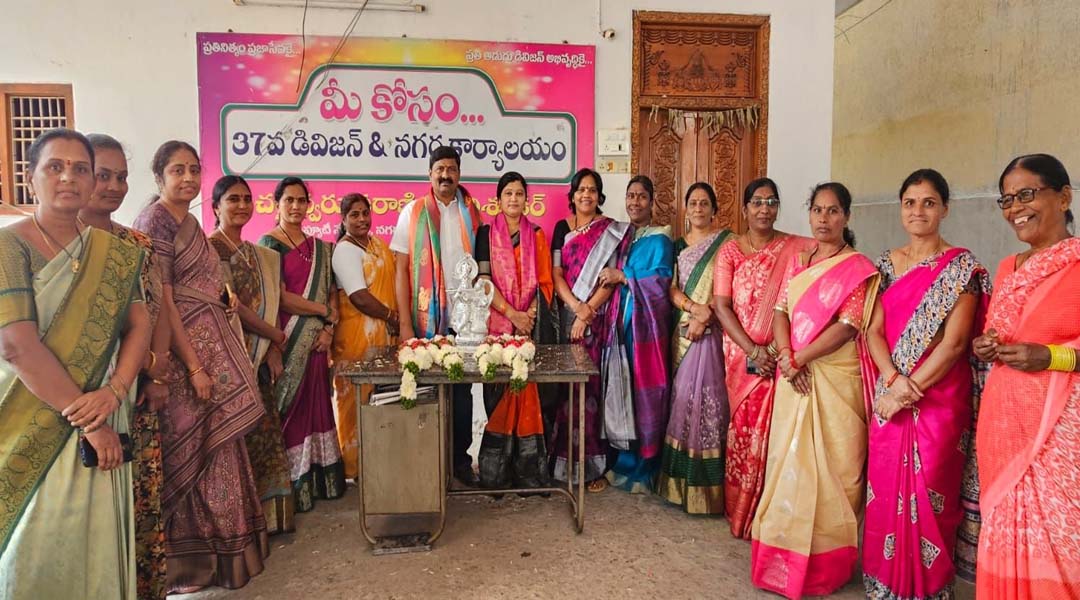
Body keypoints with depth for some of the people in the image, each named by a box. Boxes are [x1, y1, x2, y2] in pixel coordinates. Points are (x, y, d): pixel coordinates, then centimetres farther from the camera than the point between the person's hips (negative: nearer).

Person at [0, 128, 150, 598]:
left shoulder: (114, 254, 7)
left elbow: (139, 326, 1)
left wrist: (114, 391, -17)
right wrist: (87, 421, -17)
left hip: (99, 420, 4)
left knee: (95, 542, 9)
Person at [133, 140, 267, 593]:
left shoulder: (191, 222, 15)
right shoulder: (155, 221, -11)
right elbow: (162, 301, -17)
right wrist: (194, 366, -19)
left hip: (211, 347, 9)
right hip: (182, 352, -8)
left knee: (214, 448, 14)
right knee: (191, 453, 0)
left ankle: (217, 546, 28)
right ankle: (186, 560, 15)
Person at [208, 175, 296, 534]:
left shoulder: (260, 256, 17)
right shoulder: (209, 249, -6)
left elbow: (270, 306, 12)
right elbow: (228, 303, -13)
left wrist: (273, 351, -1)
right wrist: (275, 335, -5)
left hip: (259, 359, 7)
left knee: (264, 433, 8)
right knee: (236, 434, -5)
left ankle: (268, 514, 16)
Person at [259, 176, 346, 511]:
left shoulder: (319, 248, 15)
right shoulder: (269, 244, -3)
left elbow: (332, 293, 11)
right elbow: (279, 297, -12)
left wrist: (329, 329, -5)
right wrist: (325, 312, -6)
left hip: (318, 341, 6)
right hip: (287, 341, -5)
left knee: (317, 407, 9)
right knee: (291, 411, -2)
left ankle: (320, 480, 18)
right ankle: (292, 487, 8)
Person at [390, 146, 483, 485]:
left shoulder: (471, 213, 8)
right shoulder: (413, 212, 1)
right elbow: (401, 270, -1)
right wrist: (405, 324, -7)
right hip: (426, 318, -2)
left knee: (462, 390, 8)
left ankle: (461, 458, 21)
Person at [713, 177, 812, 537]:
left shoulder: (798, 249, 3)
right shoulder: (730, 251, 4)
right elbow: (722, 306, -3)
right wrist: (753, 350, -12)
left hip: (780, 357, -1)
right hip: (741, 356, 1)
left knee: (774, 430, -2)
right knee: (743, 429, 5)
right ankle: (739, 509, 22)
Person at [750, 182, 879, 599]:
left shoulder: (859, 268, -4)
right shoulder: (798, 262, 13)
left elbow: (847, 327, -13)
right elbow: (780, 313, 6)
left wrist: (800, 358, -13)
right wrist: (786, 358, -10)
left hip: (835, 379, -5)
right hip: (794, 377, 5)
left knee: (830, 465, 1)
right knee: (789, 462, 9)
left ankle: (825, 563, 15)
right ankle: (787, 555, 23)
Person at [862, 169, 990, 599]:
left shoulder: (961, 265, -5)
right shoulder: (889, 262, 8)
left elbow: (955, 341, -12)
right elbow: (874, 330, 3)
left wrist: (910, 388, -15)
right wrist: (893, 380, -12)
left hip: (939, 398, -4)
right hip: (890, 396, 4)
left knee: (929, 491, 4)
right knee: (886, 488, 10)